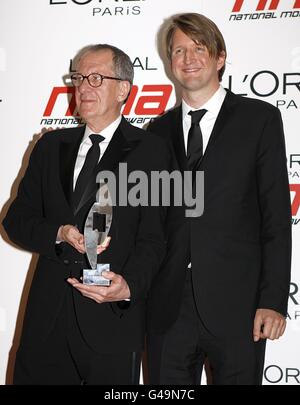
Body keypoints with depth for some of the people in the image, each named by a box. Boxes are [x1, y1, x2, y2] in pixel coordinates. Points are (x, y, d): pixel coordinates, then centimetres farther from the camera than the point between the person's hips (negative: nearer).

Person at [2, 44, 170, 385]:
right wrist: (59, 234, -10)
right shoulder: (51, 146, 11)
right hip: (47, 318, 4)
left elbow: (152, 237, -6)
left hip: (113, 321, -3)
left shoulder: (149, 150, -1)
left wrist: (128, 285, -23)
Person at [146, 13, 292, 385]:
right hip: (169, 309, 3)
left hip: (235, 305, -3)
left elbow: (276, 216, -3)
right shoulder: (159, 131, 12)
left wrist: (273, 300, -9)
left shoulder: (260, 119, 1)